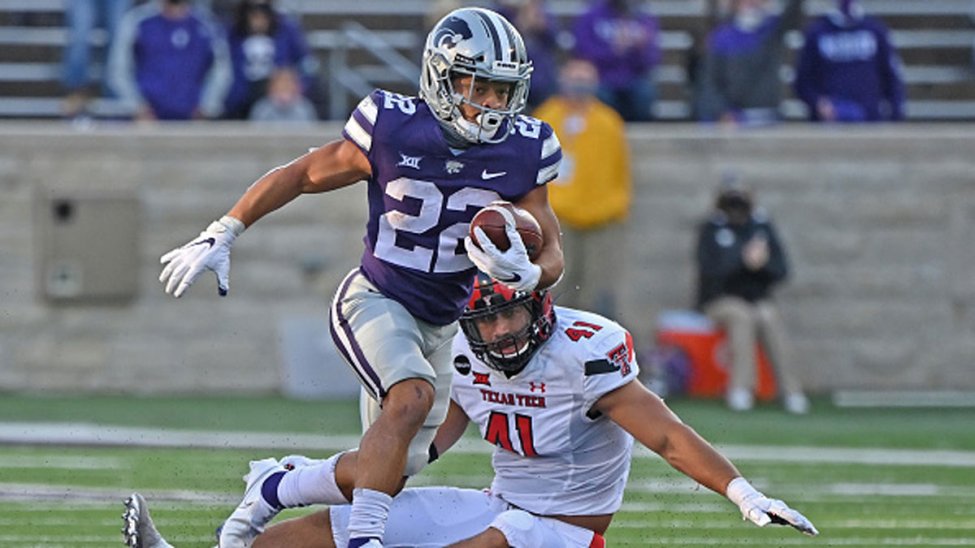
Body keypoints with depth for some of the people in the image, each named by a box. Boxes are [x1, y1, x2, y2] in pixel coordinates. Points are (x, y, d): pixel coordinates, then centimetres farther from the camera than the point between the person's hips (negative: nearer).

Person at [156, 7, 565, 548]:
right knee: (413, 398, -34)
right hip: (376, 298, -5)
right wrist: (220, 236, -5)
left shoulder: (521, 153, -8)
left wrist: (526, 273, -26)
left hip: (441, 321, 5)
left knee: (391, 472, 9)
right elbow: (299, 175, -4)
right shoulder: (394, 129, -18)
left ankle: (273, 487, 34)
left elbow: (551, 254, -1)